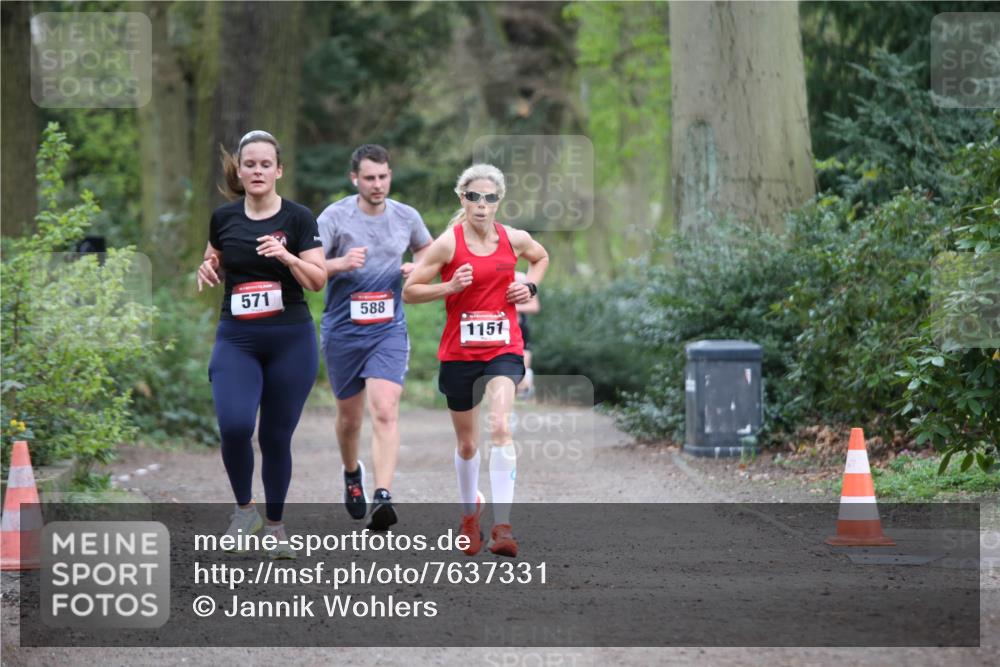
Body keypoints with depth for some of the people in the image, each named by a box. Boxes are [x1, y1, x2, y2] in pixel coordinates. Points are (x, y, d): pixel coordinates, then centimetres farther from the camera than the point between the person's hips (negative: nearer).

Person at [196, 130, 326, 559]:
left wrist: (285, 255, -23)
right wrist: (207, 270, -1)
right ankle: (244, 508, 3)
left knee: (277, 436, 3)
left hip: (291, 340, -1)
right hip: (236, 340, 1)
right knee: (234, 425, -20)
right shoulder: (223, 218, 4)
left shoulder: (298, 218, -3)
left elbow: (317, 280, -7)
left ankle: (275, 525, 21)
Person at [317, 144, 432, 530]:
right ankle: (352, 473, 43)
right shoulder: (335, 217, -7)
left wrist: (417, 269, 2)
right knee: (349, 415, 12)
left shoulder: (406, 217, 3)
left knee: (385, 411, -17)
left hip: (388, 329, 1)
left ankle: (382, 498, -25)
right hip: (342, 330, 0)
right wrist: (341, 263, -31)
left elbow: (426, 249, 24)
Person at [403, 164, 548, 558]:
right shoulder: (448, 243, -8)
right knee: (467, 443, 12)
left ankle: (502, 526, -26)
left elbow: (541, 257, 25)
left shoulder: (515, 239, 1)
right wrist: (450, 287, -20)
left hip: (503, 348, 0)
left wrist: (530, 286, 5)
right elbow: (409, 292, -5)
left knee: (500, 427, -23)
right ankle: (469, 514, 39)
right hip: (459, 351, 0)